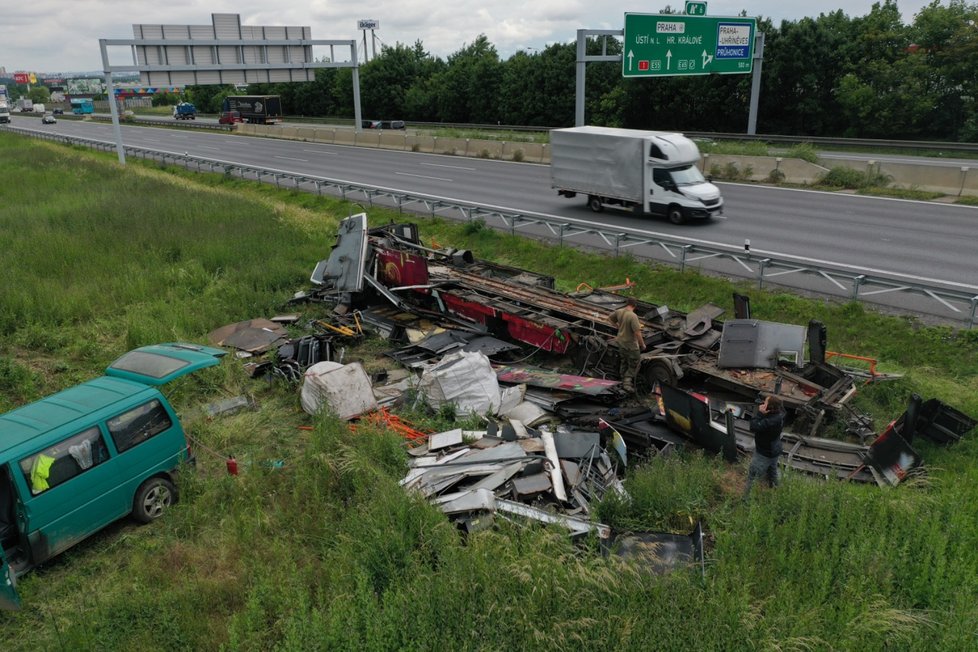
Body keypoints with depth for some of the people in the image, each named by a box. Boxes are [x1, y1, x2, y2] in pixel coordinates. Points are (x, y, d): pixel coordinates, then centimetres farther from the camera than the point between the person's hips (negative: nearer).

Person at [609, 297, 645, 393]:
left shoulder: (619, 312, -6)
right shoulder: (633, 316, -27)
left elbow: (610, 319, 14)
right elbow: (637, 333, -28)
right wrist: (642, 345, -14)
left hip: (621, 342, 7)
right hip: (631, 345, -7)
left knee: (624, 362, 23)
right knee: (634, 364, 10)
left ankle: (624, 381, 35)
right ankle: (627, 382, 5)